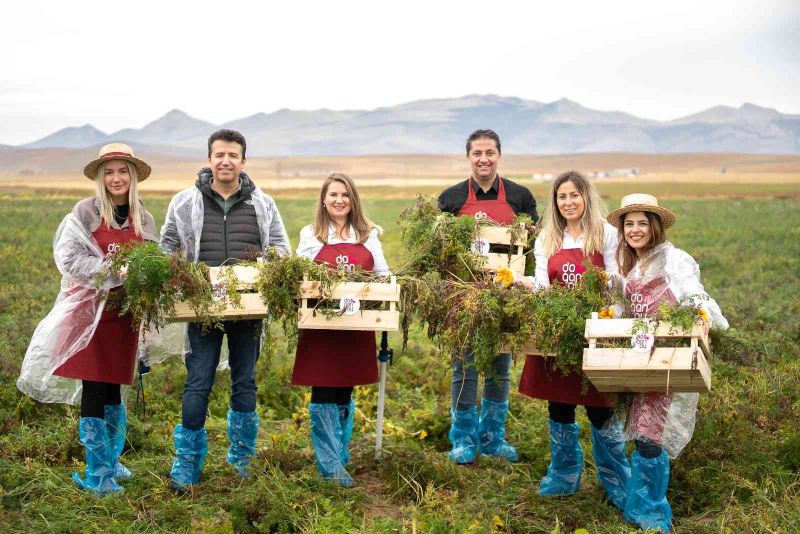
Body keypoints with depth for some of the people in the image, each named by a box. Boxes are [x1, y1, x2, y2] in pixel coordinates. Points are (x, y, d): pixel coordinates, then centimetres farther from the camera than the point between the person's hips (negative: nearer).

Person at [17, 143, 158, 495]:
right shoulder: (85, 212, -4)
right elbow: (69, 258, -10)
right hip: (89, 310, -3)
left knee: (113, 388, 11)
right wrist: (112, 269, -19)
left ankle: (112, 461, 28)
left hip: (124, 314, 3)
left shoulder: (144, 219, 7)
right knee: (93, 391, -2)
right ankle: (98, 473, 8)